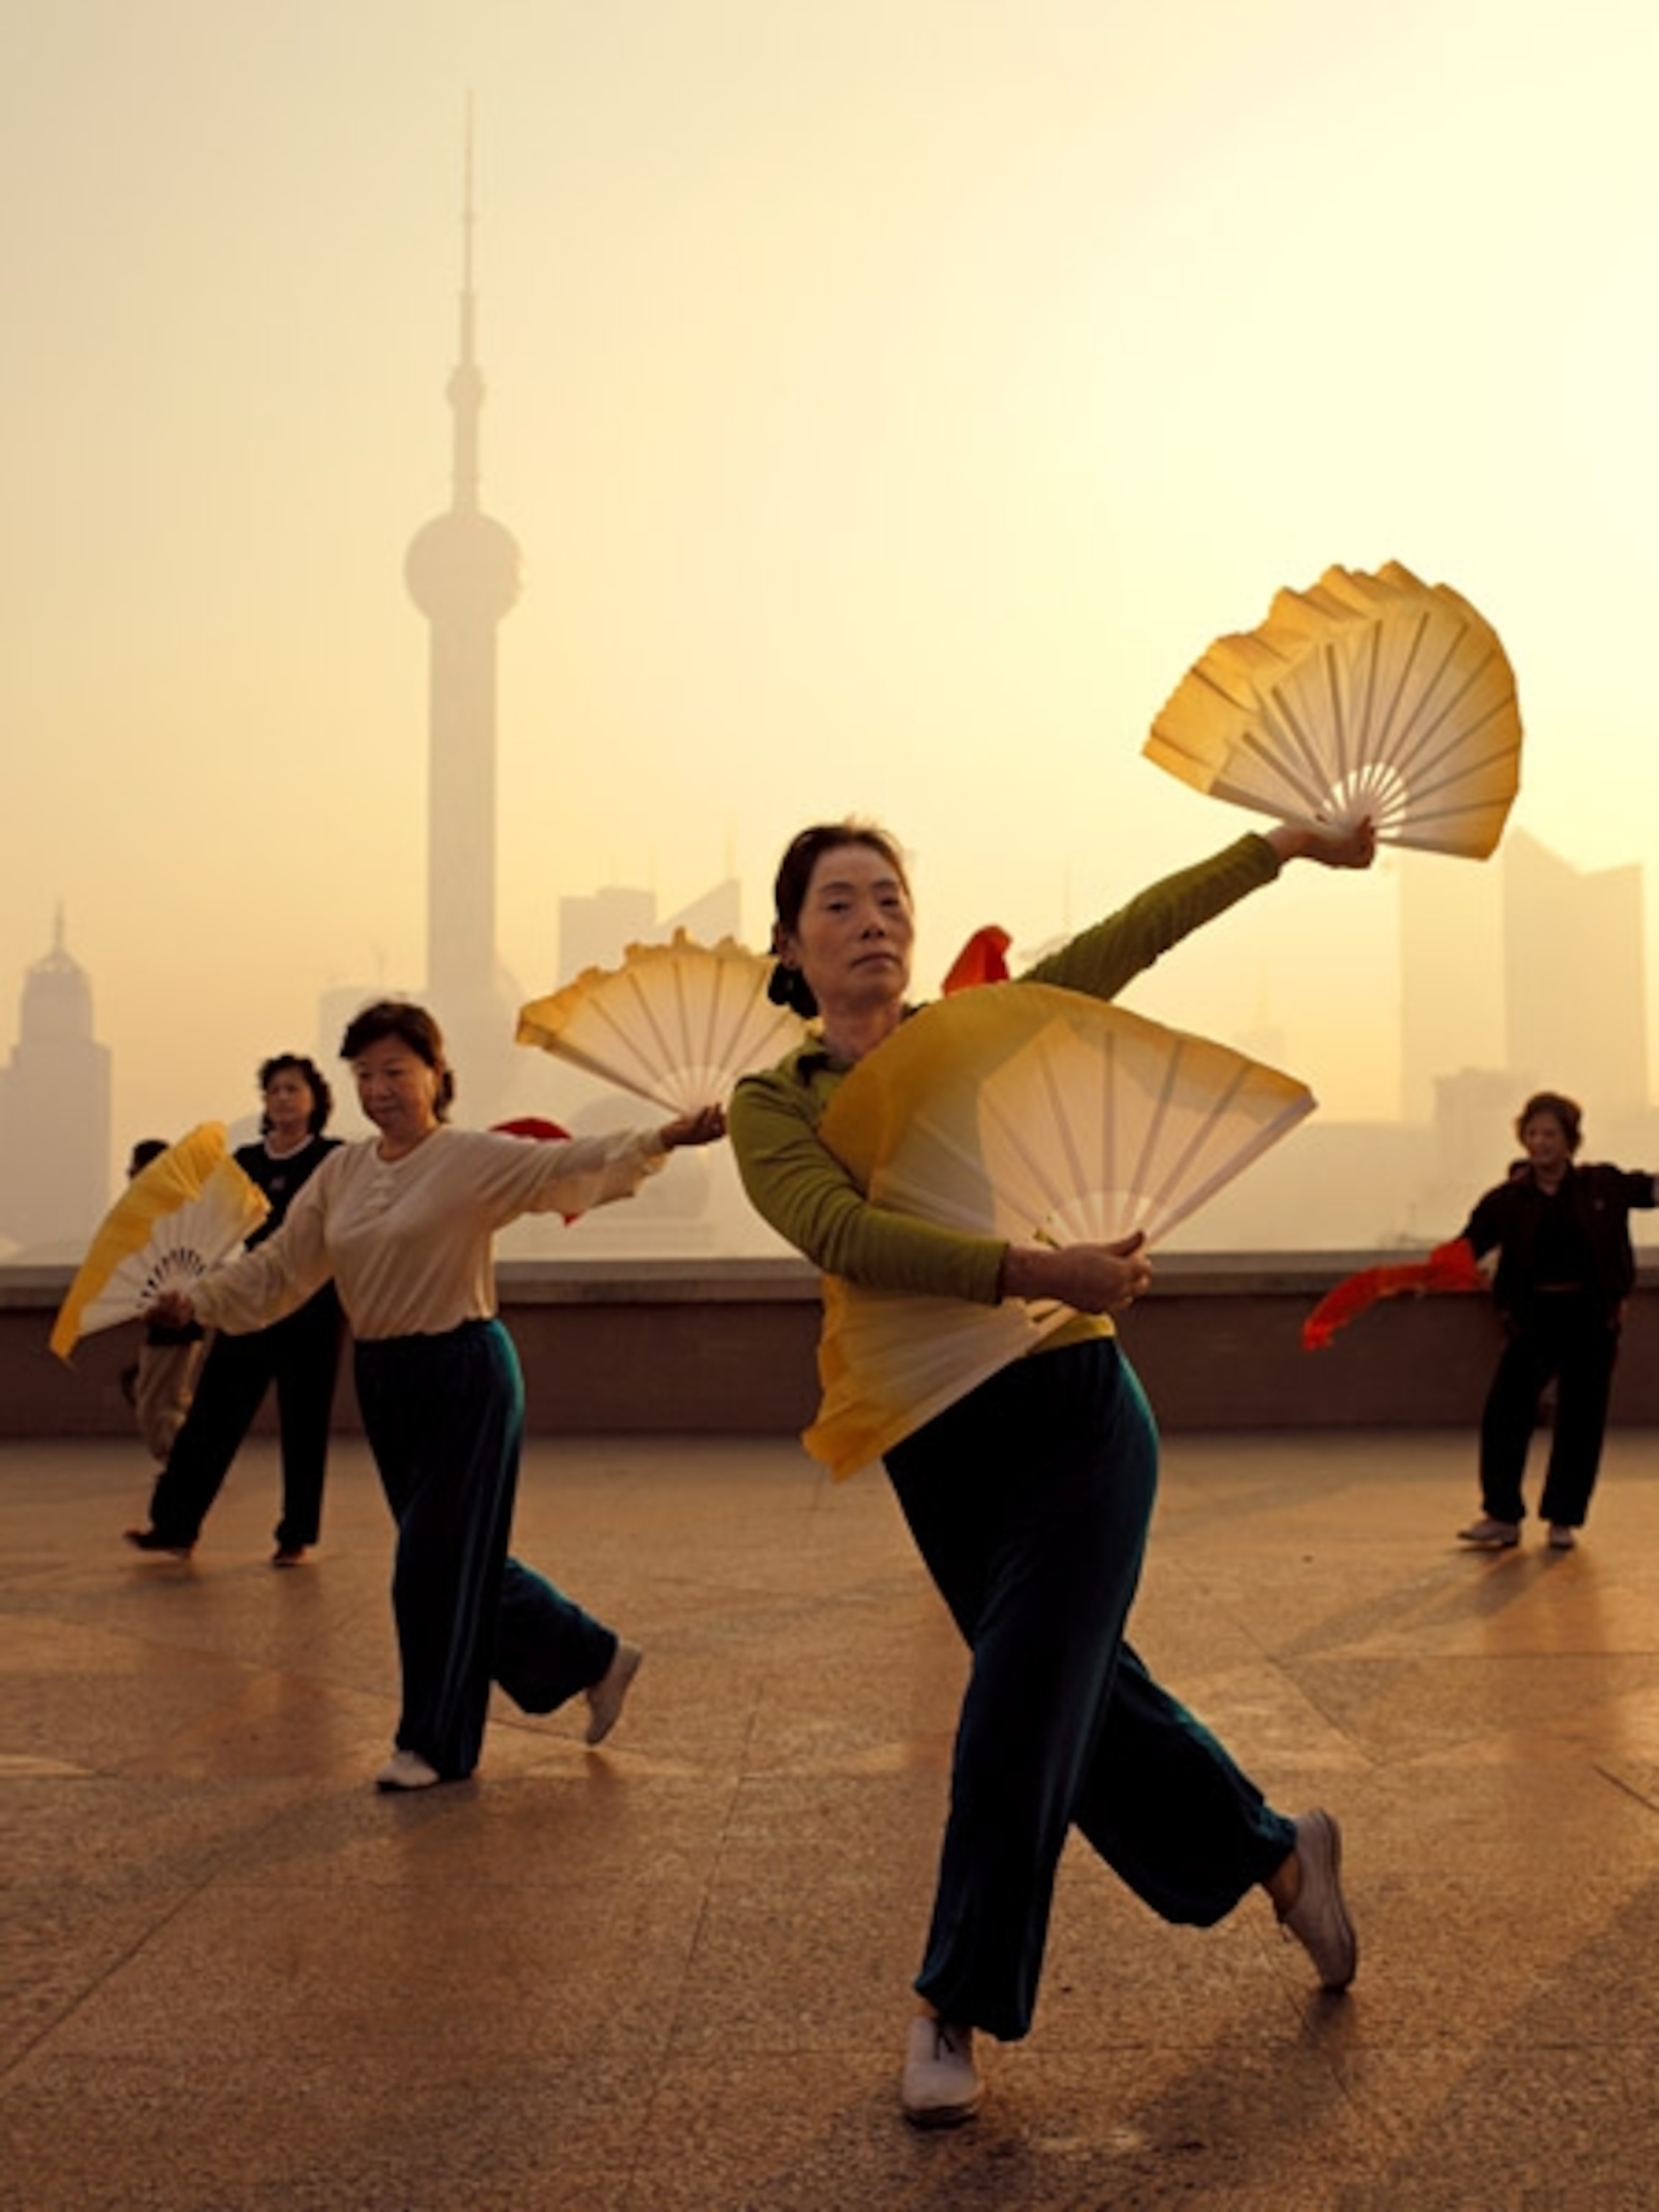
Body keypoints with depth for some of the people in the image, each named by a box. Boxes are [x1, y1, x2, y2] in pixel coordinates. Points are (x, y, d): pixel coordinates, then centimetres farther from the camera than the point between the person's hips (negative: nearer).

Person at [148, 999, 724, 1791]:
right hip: (382, 1378, 7)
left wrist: (663, 1138, -38)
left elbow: (572, 1166, -23)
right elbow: (278, 1267, 9)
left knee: (441, 1557, -2)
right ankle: (597, 1658, 32)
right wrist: (198, 1299, -4)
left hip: (465, 1374, -7)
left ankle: (435, 1743, 14)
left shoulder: (475, 1159, -10)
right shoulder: (341, 1173, 8)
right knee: (462, 1553, 14)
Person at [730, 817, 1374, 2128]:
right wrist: (1043, 1271, -30)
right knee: (1086, 1693, 14)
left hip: (1074, 1414, -1)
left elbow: (1138, 932, 6)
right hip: (936, 1448, 2)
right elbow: (846, 1234, -20)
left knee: (1019, 1717, -5)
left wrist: (1288, 842, 8)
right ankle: (1278, 1854, 39)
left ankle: (957, 2011, 14)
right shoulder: (771, 1108, -3)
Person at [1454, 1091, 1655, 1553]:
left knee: (1581, 1419, 3)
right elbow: (1468, 1247, -4)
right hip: (1533, 1317, 0)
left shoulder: (1602, 1185, 1)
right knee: (1504, 1412, -8)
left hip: (1592, 1317, 0)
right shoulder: (1507, 1200, 1)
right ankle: (1502, 1515, 4)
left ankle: (1564, 1519, 16)